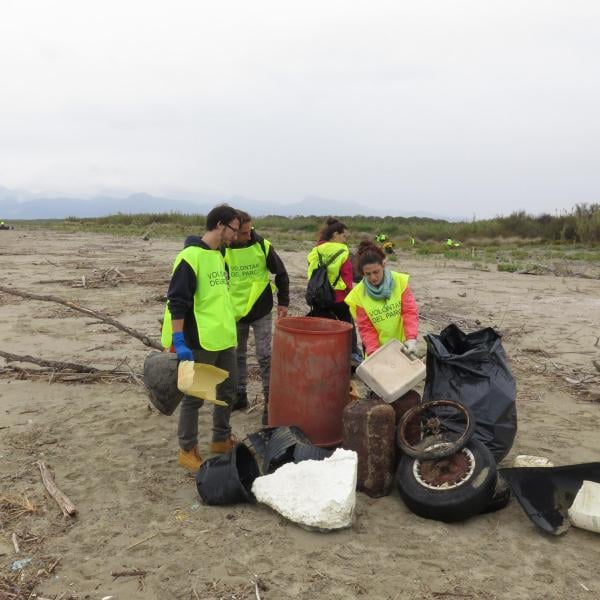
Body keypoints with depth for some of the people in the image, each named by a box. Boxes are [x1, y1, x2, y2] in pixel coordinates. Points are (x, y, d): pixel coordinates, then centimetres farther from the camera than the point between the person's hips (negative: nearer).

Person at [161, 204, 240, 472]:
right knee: (194, 396, 4)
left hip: (224, 339, 9)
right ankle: (187, 450, 19)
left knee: (228, 390, 18)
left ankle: (221, 439, 35)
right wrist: (179, 341, -24)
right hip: (199, 343, -9)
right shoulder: (190, 256, -16)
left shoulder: (218, 256, 12)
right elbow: (177, 303, -20)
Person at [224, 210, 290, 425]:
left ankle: (270, 401, 8)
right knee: (237, 356, 13)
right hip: (235, 312, 2)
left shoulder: (263, 245, -11)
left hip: (261, 310, -2)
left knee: (265, 356, -1)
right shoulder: (223, 250, -9)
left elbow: (281, 274, 0)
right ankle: (239, 395, 28)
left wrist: (283, 302, -1)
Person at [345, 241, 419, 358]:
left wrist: (411, 338, -26)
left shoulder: (400, 281, -10)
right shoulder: (358, 294, -10)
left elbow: (410, 311, -12)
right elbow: (365, 327, -8)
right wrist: (373, 352, -20)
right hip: (378, 349, 0)